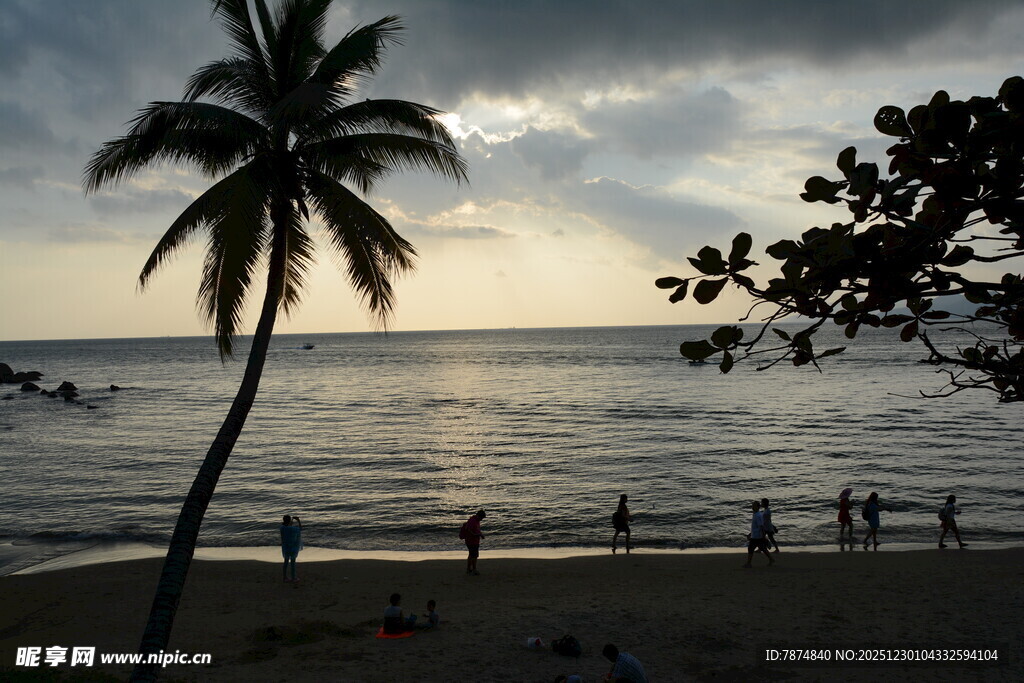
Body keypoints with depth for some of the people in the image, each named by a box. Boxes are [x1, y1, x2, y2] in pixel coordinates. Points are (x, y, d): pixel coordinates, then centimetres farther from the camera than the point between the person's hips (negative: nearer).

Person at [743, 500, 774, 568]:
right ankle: (771, 560, 21)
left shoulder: (758, 516, -20)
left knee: (750, 549, -2)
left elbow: (761, 527, -23)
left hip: (756, 537, -10)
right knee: (763, 549, 15)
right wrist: (750, 534, 25)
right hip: (755, 536, 10)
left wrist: (763, 537, -23)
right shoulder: (756, 515, 12)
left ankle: (748, 564, 4)